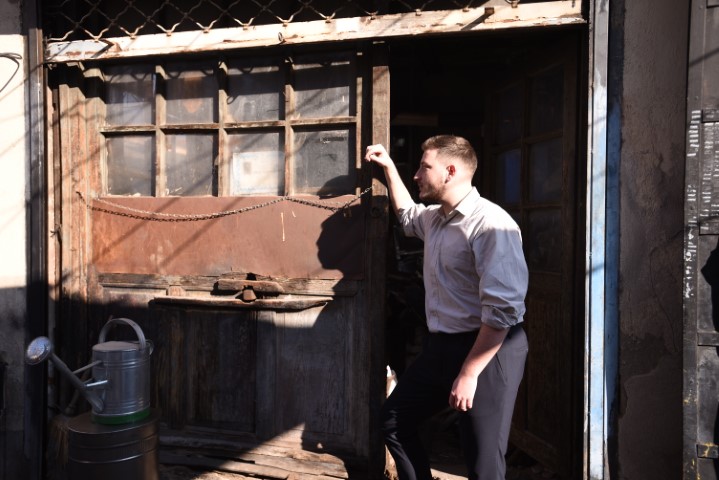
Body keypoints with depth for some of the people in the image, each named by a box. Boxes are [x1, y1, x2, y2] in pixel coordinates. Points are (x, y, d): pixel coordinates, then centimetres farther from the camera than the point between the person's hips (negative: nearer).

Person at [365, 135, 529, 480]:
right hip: (441, 346, 9)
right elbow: (407, 214, 35)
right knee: (394, 420, 18)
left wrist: (469, 373, -24)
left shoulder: (490, 224, -21)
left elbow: (502, 310, -26)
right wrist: (388, 167, 28)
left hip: (489, 351, -9)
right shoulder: (433, 217, 8)